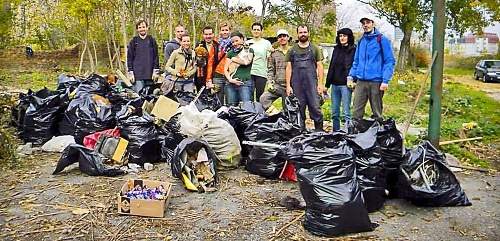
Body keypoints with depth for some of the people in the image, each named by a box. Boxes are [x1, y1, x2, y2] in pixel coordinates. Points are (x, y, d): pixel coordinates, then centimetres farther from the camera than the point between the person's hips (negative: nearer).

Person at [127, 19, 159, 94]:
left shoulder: (152, 40, 10)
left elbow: (156, 56, 9)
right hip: (137, 74, -1)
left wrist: (156, 71, 1)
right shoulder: (133, 41, 8)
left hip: (150, 74, 1)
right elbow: (129, 58, 8)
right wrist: (130, 73, 0)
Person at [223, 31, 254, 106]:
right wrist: (230, 79, -6)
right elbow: (225, 69, 12)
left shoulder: (249, 50, 11)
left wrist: (234, 59, 5)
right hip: (231, 83, 3)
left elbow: (247, 61, -9)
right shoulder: (230, 53, 18)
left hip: (245, 83, -3)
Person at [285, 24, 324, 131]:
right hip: (296, 85, 1)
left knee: (315, 108, -4)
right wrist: (288, 85, 0)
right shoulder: (292, 50, 10)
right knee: (299, 110, 6)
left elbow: (319, 66, 5)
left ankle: (319, 131, 4)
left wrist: (320, 83, -3)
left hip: (312, 84, -1)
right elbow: (288, 68, 8)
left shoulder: (315, 48, 8)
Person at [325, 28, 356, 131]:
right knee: (334, 113, 10)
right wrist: (327, 84, 16)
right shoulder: (336, 49, 16)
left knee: (346, 113, -6)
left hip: (345, 85, -6)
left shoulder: (353, 50, -3)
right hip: (335, 85, 6)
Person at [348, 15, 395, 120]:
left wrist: (385, 80, -16)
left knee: (377, 113, 6)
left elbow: (390, 61, -7)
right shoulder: (361, 41, 14)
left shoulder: (382, 40, -3)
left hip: (376, 82, -5)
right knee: (356, 111, 4)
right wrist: (351, 75, 8)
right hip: (360, 81, 5)